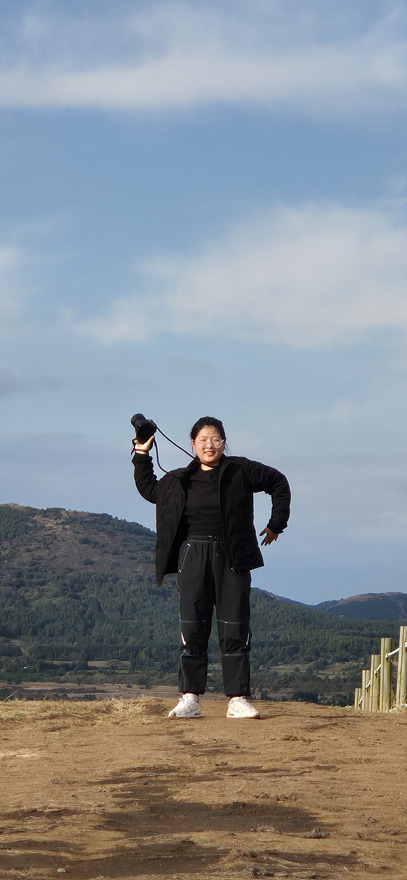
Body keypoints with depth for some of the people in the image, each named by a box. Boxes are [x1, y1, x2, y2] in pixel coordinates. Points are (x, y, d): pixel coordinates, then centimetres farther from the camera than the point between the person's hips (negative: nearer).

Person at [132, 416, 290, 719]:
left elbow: (279, 483, 13)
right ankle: (190, 699, -2)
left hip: (231, 557, -2)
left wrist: (276, 524, 12)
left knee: (234, 628, -3)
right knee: (193, 628, -4)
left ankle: (238, 699, -1)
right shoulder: (179, 480, 12)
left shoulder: (240, 470, 4)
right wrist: (142, 457, 18)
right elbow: (149, 489, 29)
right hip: (193, 556, 2)